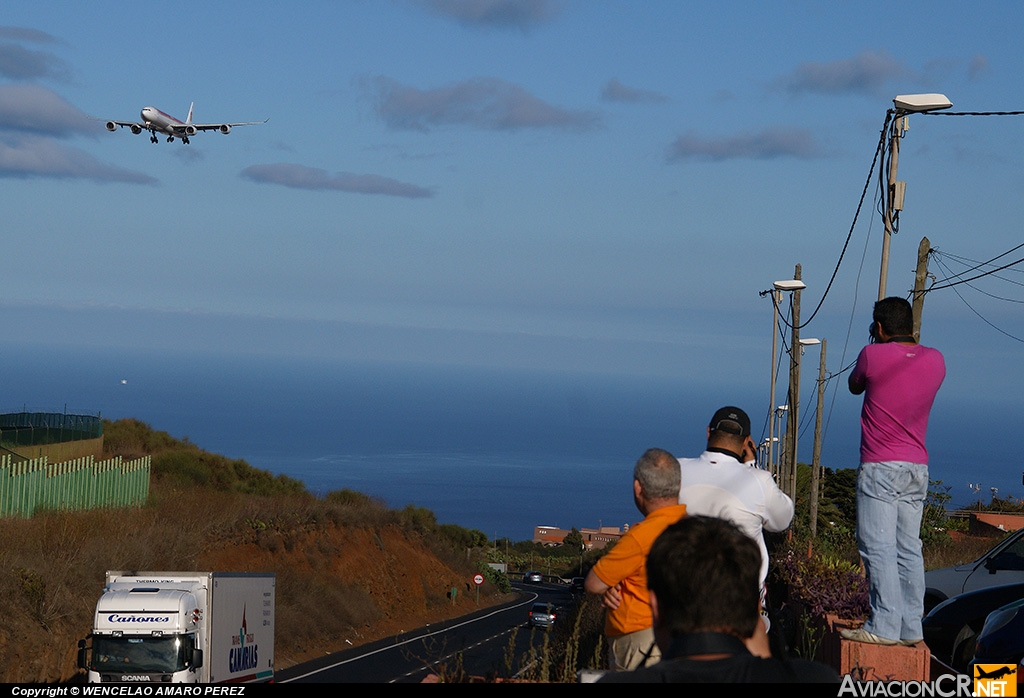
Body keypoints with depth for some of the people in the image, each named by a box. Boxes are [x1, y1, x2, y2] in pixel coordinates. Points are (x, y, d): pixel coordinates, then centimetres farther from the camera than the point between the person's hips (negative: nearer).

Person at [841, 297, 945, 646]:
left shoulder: (873, 356, -9)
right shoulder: (935, 360, 5)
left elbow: (855, 386, 11)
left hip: (880, 467, -6)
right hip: (917, 467, 6)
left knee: (879, 548, -7)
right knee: (909, 548, 9)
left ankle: (884, 627, -12)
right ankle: (911, 627, 8)